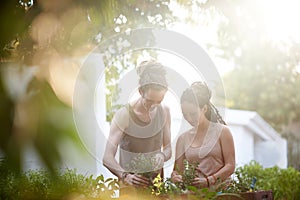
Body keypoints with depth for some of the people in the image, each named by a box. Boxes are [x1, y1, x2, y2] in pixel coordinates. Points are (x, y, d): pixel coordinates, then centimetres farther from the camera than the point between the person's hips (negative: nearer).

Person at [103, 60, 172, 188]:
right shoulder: (124, 115, -14)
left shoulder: (164, 112, 0)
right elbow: (107, 158, -19)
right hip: (130, 182, -3)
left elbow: (168, 148, 7)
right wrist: (125, 176, -36)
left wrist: (162, 156, -15)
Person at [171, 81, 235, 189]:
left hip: (218, 189, -3)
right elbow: (178, 170, 17)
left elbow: (230, 166, 1)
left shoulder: (222, 132, 5)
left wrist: (208, 180, -12)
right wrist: (174, 176, -7)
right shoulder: (183, 138, 15)